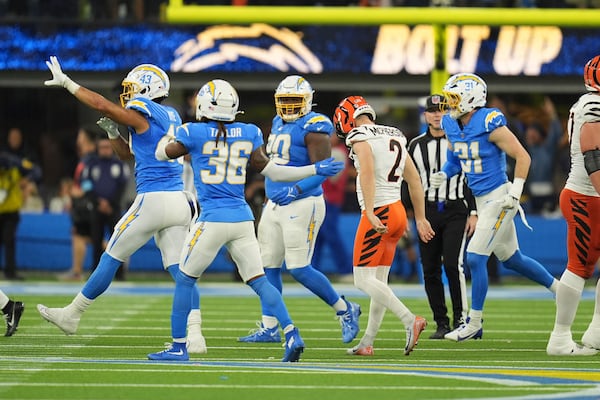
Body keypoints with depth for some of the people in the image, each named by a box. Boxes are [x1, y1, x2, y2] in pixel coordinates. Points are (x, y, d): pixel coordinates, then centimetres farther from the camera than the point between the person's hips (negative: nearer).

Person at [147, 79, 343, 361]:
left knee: (185, 280, 10)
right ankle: (292, 335, -11)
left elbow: (162, 153, 10)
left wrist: (169, 133, 32)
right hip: (243, 219, 4)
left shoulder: (194, 134, -6)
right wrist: (315, 170, 19)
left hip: (213, 219, -4)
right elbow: (269, 170, 11)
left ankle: (178, 346, 12)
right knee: (259, 281, 6)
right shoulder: (248, 134, 5)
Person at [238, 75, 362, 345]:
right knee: (269, 267, 7)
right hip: (275, 205, 9)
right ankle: (269, 328, 13)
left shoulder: (313, 128, -13)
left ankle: (345, 311, 6)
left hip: (301, 205, -9)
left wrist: (295, 190, -27)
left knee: (299, 269, -9)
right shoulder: (279, 123, 14)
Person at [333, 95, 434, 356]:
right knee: (379, 281, 12)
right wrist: (421, 218, 26)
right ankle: (367, 343, 15)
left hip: (379, 213, -9)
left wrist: (370, 213, -31)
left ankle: (410, 320, -22)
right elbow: (414, 181, 20)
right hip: (398, 211, 9)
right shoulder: (395, 138, 16)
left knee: (364, 280, -8)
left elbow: (367, 173, -25)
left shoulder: (360, 137, -8)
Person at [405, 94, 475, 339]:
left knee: (453, 264, -15)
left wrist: (474, 213, -5)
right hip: (427, 211, 4)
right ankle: (441, 323, 11)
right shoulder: (416, 146, 9)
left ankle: (460, 318, -6)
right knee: (430, 270, 3)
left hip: (455, 210, -4)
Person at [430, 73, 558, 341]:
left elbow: (523, 157, -15)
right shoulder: (452, 125, 4)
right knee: (511, 259, 17)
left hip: (498, 198, -9)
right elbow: (454, 159, 20)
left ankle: (474, 324, -1)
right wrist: (443, 174, -1)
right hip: (482, 200, 9)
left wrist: (515, 194, -18)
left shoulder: (490, 124, -19)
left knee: (475, 258, -10)